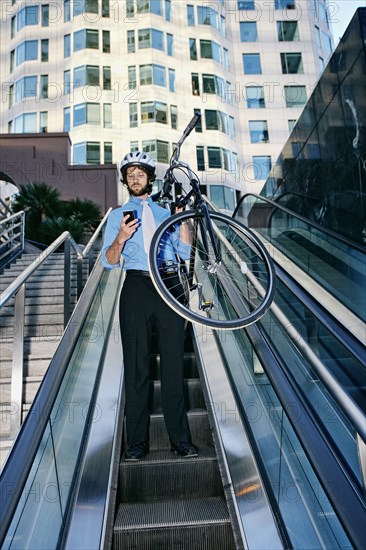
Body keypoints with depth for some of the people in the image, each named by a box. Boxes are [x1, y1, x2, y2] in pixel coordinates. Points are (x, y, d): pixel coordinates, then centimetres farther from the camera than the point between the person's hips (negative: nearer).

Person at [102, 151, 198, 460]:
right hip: (136, 288, -1)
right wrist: (121, 239, -10)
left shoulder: (166, 212, 22)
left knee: (173, 365, 0)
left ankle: (180, 438, 9)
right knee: (136, 366, 0)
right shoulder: (118, 215, 18)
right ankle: (137, 441, 10)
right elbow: (109, 261, 8)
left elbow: (185, 252, 12)